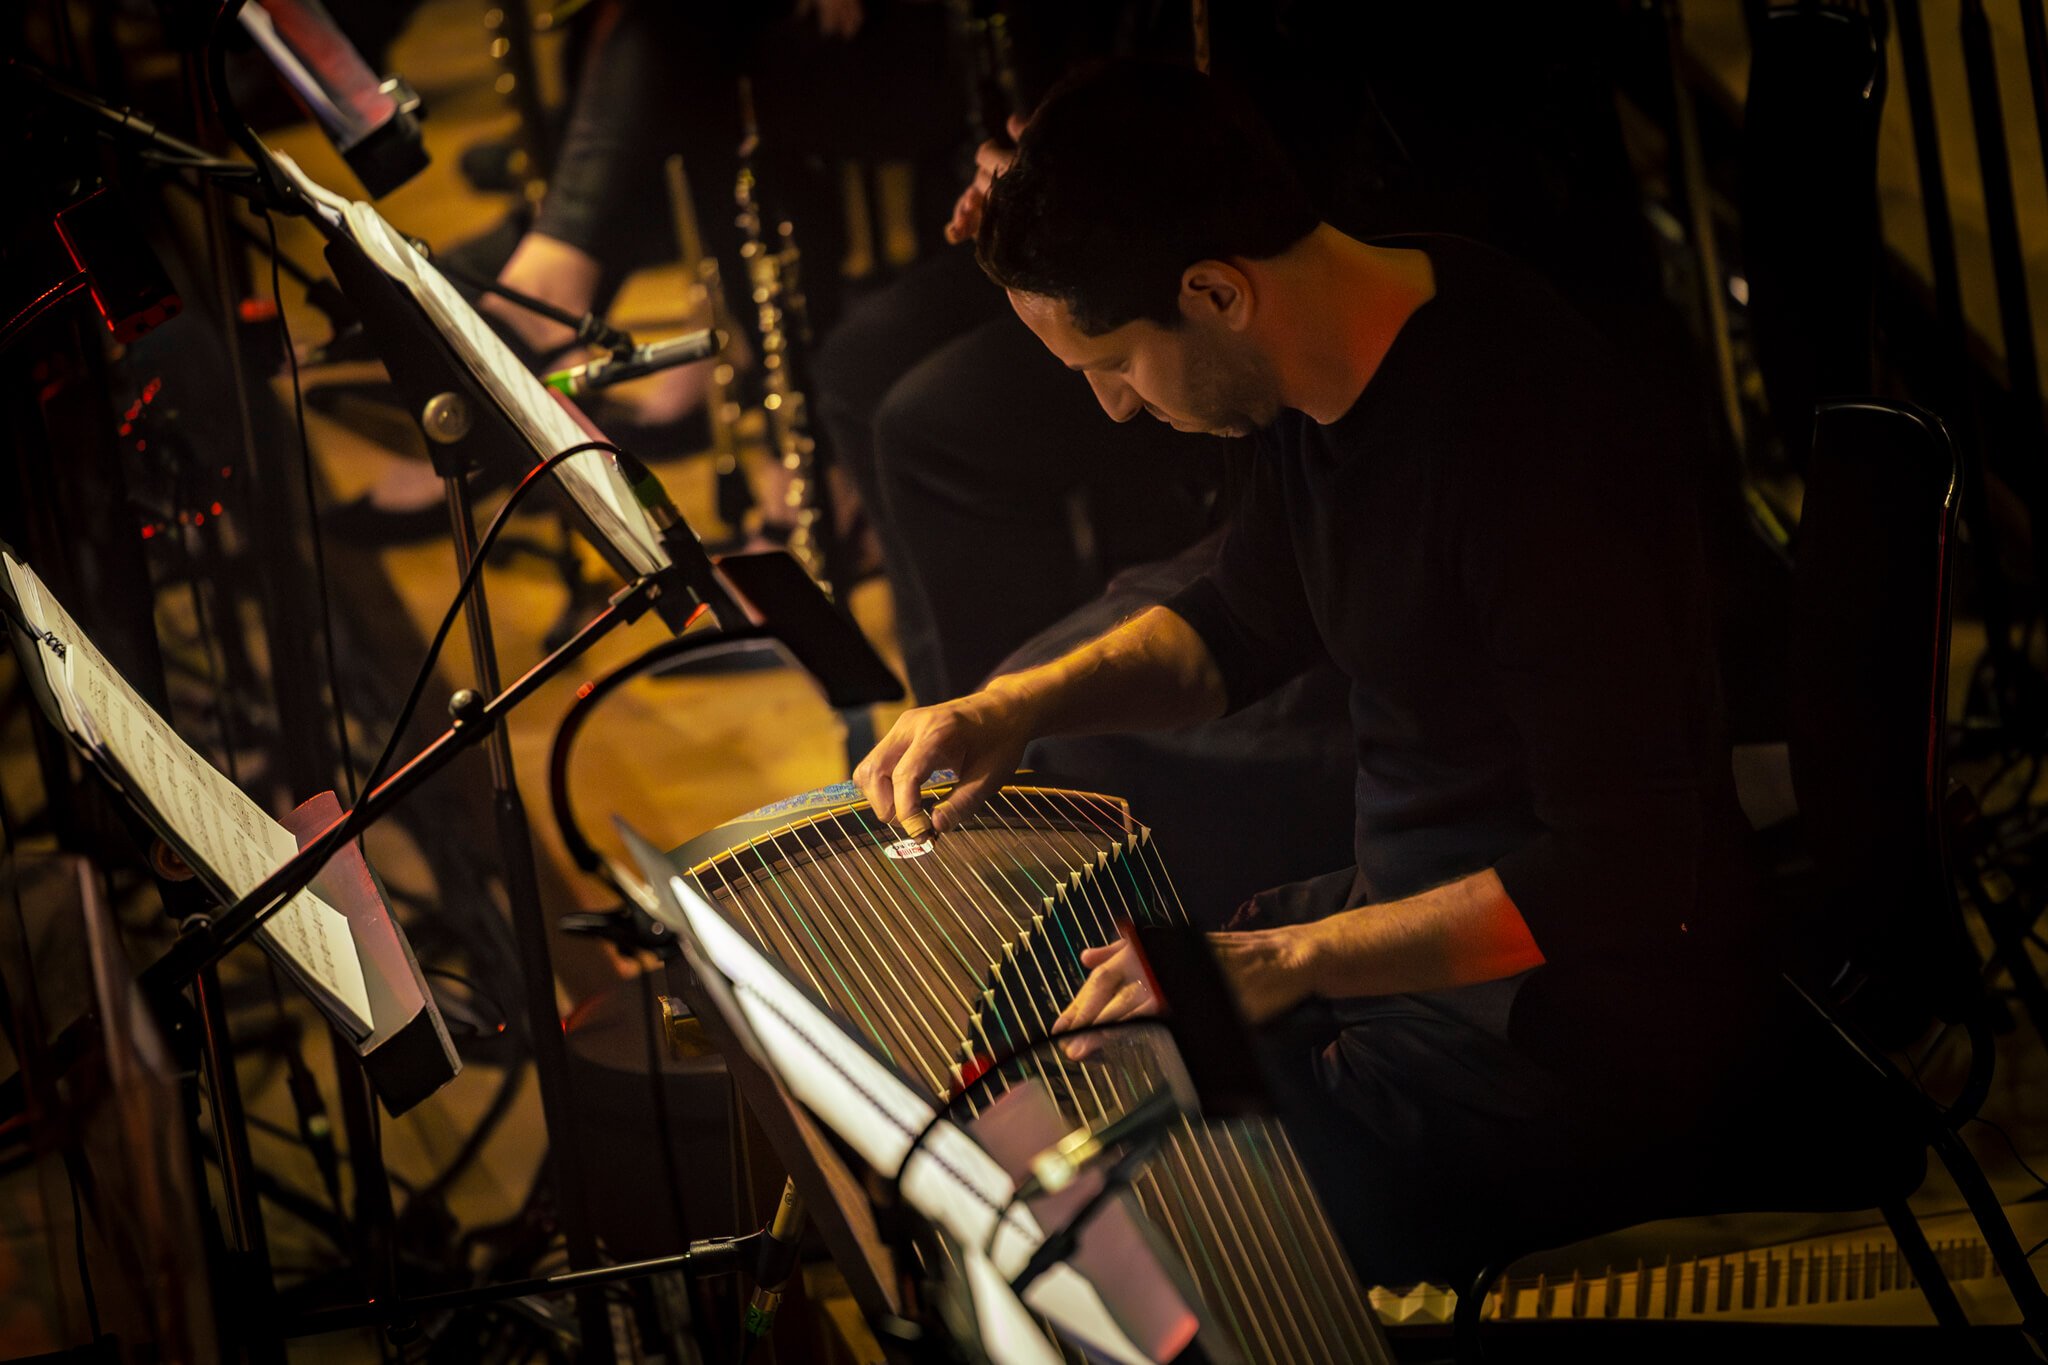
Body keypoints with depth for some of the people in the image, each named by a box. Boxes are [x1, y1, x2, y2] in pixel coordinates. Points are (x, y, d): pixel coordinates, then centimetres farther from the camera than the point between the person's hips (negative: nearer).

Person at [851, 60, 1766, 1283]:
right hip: (1403, 912, 9)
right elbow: (1249, 620, 18)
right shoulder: (1336, 362, -1)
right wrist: (1021, 706, 2)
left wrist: (1289, 961, -30)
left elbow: (1620, 877, -28)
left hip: (1572, 1022, -9)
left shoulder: (1540, 450, -30)